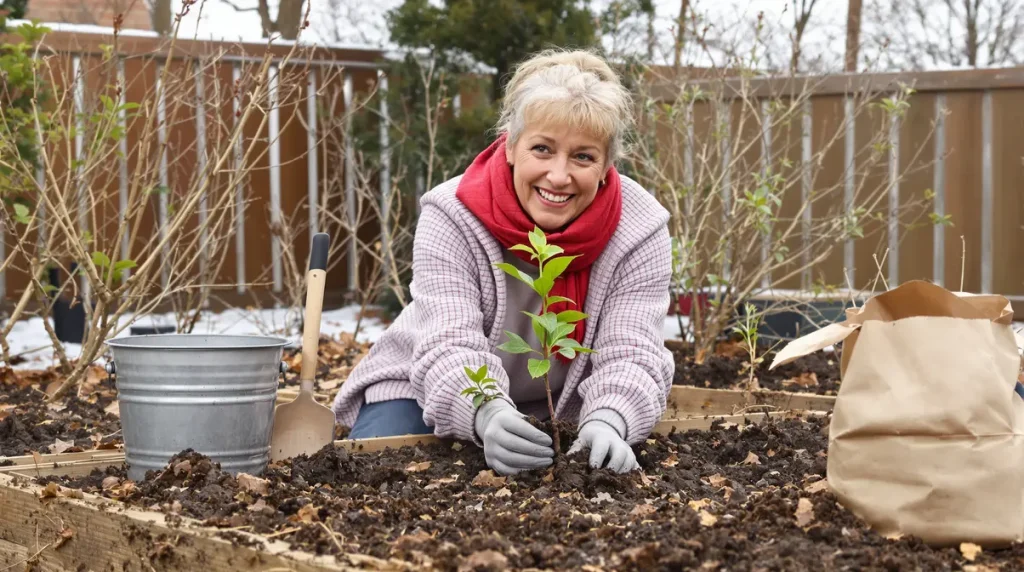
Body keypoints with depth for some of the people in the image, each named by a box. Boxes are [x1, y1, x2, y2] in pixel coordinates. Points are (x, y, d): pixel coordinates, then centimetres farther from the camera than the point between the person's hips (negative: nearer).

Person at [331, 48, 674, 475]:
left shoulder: (640, 230, -19)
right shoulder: (452, 219, -24)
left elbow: (630, 355, -25)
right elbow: (450, 349, -33)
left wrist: (608, 422, -49)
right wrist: (488, 415, -56)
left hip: (560, 410, 2)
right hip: (423, 395, -1)